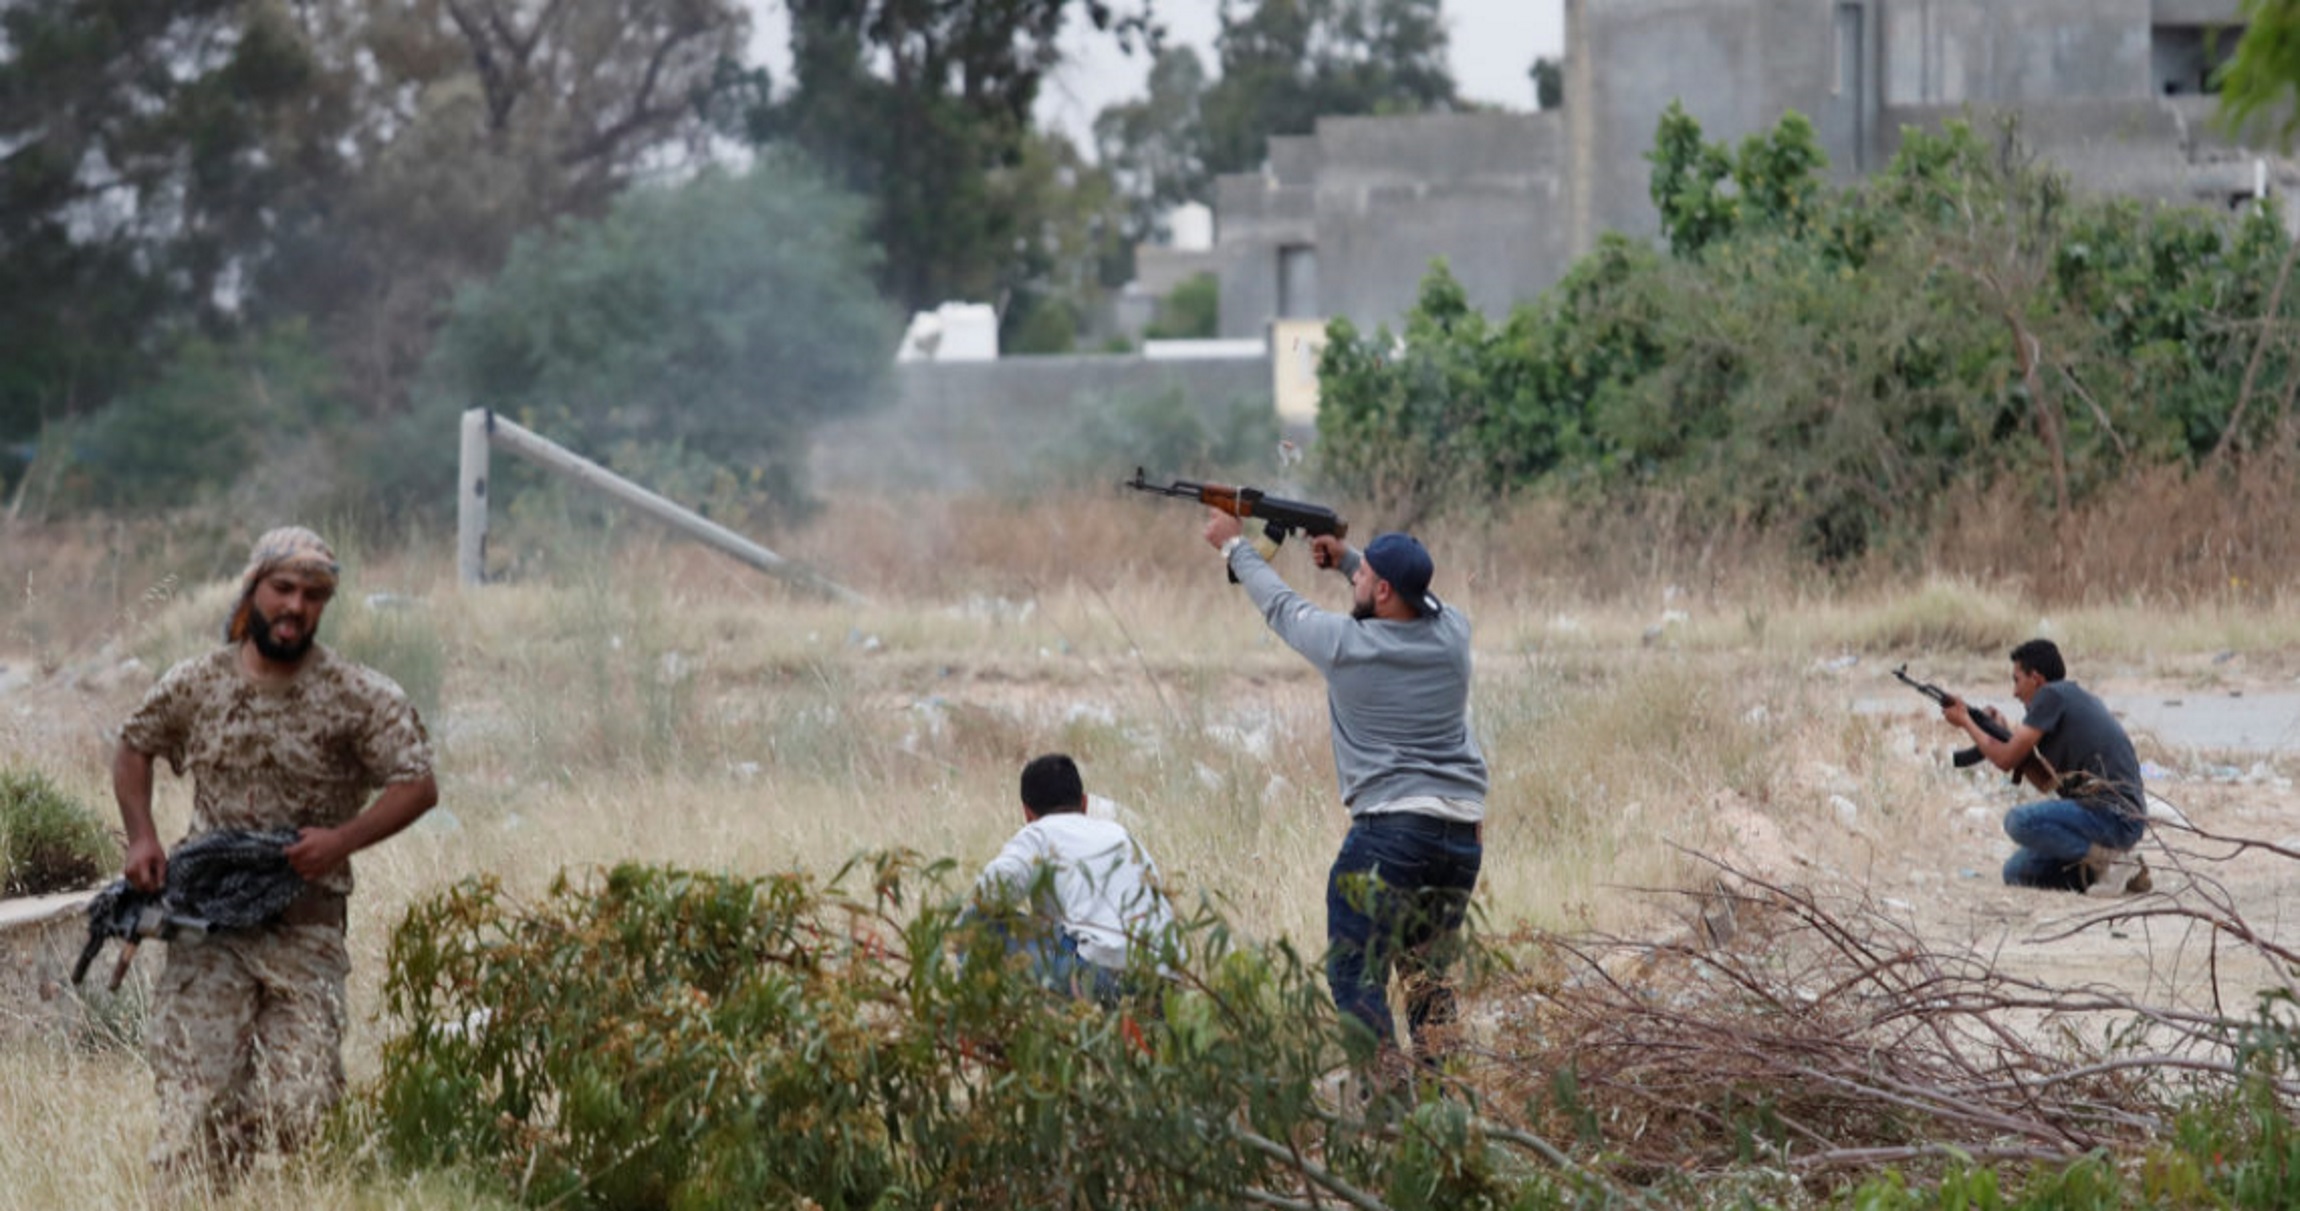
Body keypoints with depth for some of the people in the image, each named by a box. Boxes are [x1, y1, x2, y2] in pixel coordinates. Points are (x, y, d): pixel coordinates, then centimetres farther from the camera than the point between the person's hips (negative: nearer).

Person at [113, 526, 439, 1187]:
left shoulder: (360, 698, -2)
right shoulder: (194, 685, 5)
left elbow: (418, 786, -2)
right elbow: (134, 749, 21)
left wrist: (344, 838, -17)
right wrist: (141, 837, 6)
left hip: (306, 929, -1)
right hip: (209, 923, 1)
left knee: (300, 1105, -7)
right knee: (197, 1098, -10)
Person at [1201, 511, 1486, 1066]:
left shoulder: (1345, 644, -8)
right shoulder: (1452, 634, 5)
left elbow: (1280, 606, 10)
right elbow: (1418, 600, 29)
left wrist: (1235, 546, 26)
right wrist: (1346, 556, 34)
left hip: (1390, 829, -6)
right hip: (1463, 832, 6)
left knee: (1355, 975, -2)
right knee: (1428, 978, 14)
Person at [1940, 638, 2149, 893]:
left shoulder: (2051, 696, -8)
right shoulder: (2076, 698, 19)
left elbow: (2006, 759, -8)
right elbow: (2045, 782, 21)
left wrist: (1966, 722, 8)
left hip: (2113, 815, -9)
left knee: (2020, 821, -25)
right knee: (2017, 872, 11)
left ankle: (2102, 859, -14)